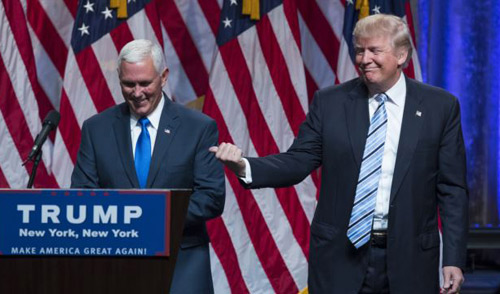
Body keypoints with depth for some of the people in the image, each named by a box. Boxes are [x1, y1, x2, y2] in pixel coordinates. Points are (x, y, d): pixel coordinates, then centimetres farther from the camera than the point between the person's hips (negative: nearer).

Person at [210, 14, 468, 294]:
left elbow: (452, 190, 1)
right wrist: (245, 167, -18)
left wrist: (454, 260, -4)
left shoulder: (441, 106, 1)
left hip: (409, 260, -1)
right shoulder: (329, 102, 4)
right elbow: (298, 161, 1)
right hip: (341, 257, 1)